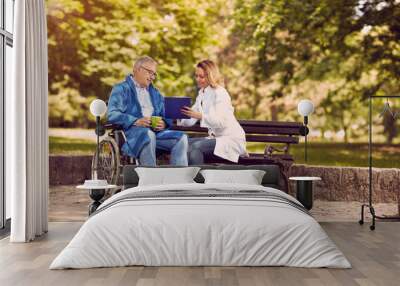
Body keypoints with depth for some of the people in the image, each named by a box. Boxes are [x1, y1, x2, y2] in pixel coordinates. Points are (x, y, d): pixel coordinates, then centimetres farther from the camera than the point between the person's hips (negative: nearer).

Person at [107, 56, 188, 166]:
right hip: (132, 132, -5)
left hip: (156, 131, 6)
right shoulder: (121, 89, 10)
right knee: (148, 134, -38)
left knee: (181, 137, -19)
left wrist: (164, 123, -4)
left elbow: (166, 115, 22)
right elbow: (112, 114, -5)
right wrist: (136, 121, -20)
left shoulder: (155, 93, 30)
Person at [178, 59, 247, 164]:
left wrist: (200, 116, -38)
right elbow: (190, 121, 5)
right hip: (215, 137, 8)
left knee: (195, 147, -27)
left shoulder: (220, 93, -12)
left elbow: (220, 122, -26)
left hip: (231, 139, -8)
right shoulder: (201, 93, 13)